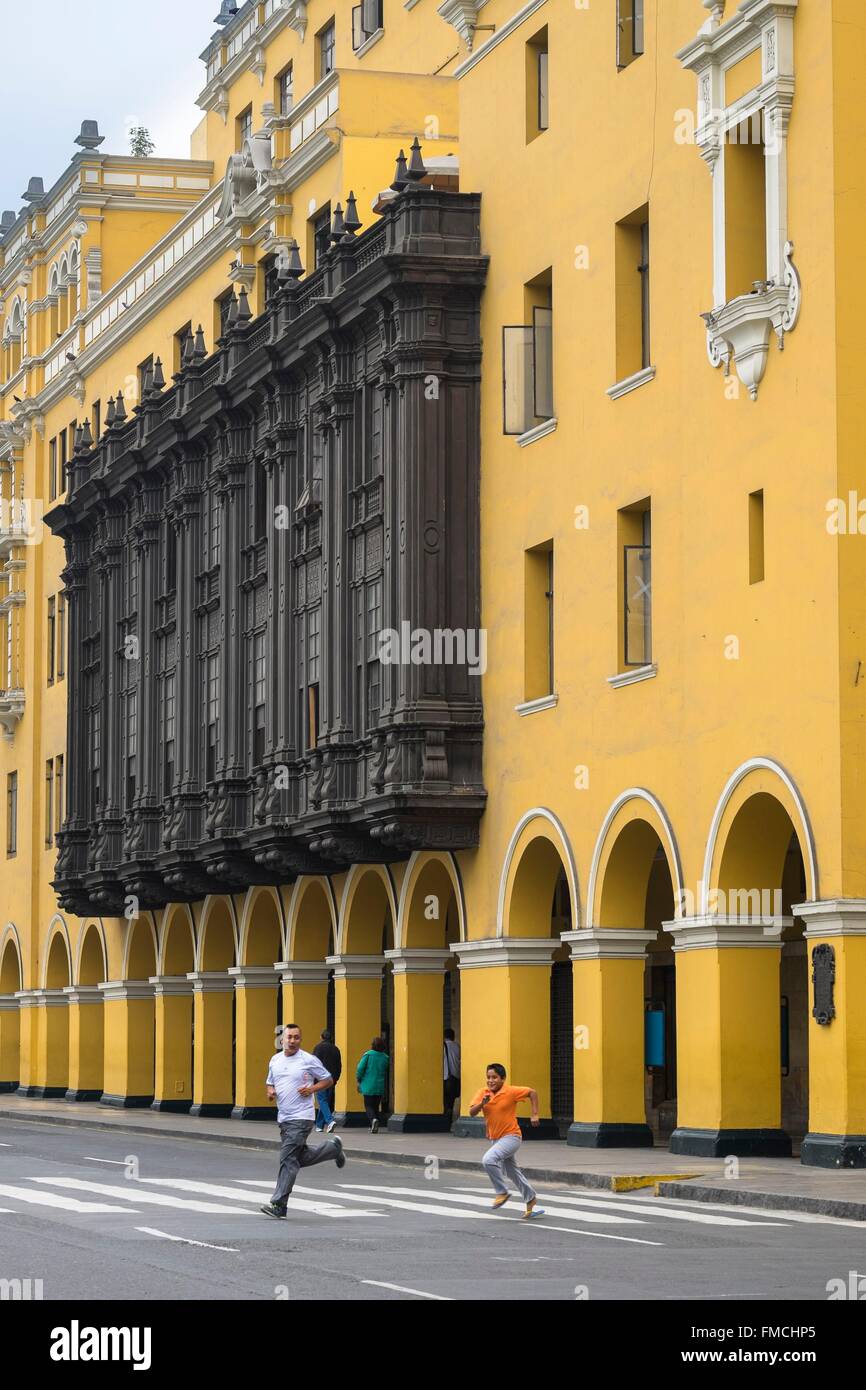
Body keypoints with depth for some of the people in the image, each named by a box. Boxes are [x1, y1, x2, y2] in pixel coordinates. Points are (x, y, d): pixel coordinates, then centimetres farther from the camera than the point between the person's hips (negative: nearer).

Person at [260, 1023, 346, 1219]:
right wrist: (270, 1092, 1)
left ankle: (278, 1204, -12)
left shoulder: (309, 1060, -6)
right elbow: (270, 1082, 24)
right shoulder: (275, 1060, 11)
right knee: (302, 1158, 16)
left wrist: (312, 1089, -15)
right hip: (283, 1118, 7)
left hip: (301, 1117, -7)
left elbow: (328, 1080, 1)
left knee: (288, 1160, -13)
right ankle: (333, 1148, 41)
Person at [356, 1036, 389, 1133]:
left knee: (369, 1106, 2)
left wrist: (359, 1081, 4)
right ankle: (373, 1127, 16)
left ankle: (373, 1119, -25)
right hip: (380, 1087, 3)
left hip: (368, 1085, -3)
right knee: (376, 1106, 15)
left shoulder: (368, 1054, -10)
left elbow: (360, 1069, -11)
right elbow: (386, 1072, 7)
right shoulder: (386, 1057, 1)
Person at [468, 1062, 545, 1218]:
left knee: (489, 1159, -28)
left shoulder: (511, 1092, -15)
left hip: (511, 1137, -7)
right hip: (495, 1139, 7)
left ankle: (502, 1192, -12)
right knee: (511, 1172, 18)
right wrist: (482, 1103, -26)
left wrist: (535, 1114, -10)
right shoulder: (483, 1093, -2)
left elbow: (532, 1092, -5)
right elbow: (472, 1112, -8)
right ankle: (531, 1198, 36)